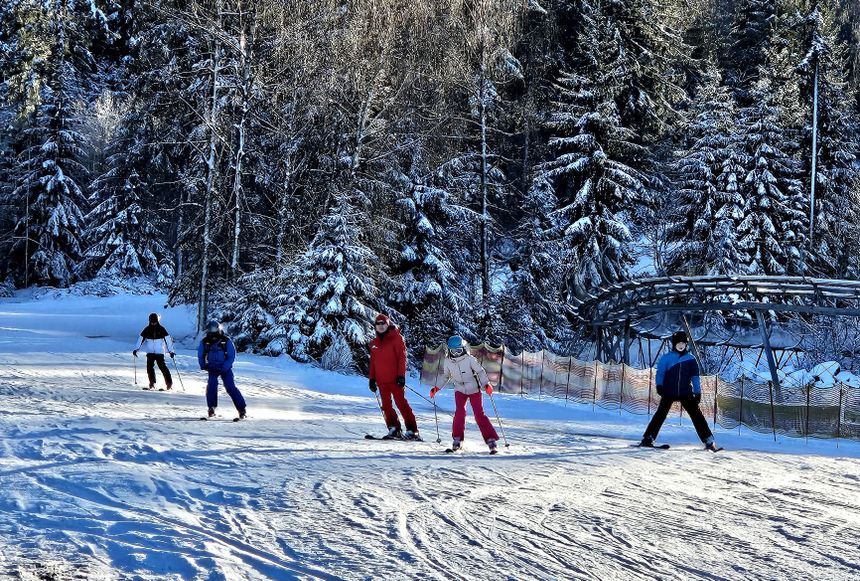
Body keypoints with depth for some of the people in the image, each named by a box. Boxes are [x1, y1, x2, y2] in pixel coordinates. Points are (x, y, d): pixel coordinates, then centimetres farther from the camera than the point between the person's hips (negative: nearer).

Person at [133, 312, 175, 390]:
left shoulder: (161, 329, -2)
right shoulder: (147, 330, 4)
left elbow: (168, 340, -1)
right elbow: (141, 339, 8)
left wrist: (171, 351, -6)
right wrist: (136, 349, 1)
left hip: (159, 352, -3)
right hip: (150, 352, 3)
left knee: (162, 367, -8)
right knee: (149, 367, -4)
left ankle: (169, 383, -2)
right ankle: (152, 384, 4)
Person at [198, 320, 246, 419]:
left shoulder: (226, 341, -9)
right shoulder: (205, 342, -3)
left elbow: (231, 356, -7)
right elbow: (200, 356, 10)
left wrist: (224, 368, -18)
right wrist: (204, 366, -6)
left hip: (225, 368, -2)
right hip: (212, 368, 2)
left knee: (230, 388, -13)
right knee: (211, 386, -19)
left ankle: (241, 408, -7)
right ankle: (211, 407, -2)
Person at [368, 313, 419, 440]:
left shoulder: (396, 338, -2)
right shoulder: (374, 343, 15)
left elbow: (402, 356, -7)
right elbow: (373, 361, 20)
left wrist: (401, 375, -14)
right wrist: (372, 378, 15)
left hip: (395, 379, -6)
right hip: (381, 380, 6)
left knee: (401, 403, -8)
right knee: (386, 405, 4)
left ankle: (412, 430, -7)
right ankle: (393, 429, 9)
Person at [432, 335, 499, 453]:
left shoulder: (469, 359, -14)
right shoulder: (447, 361, -2)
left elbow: (480, 371, -12)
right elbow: (446, 377, 13)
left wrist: (486, 384, -26)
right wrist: (436, 388, 7)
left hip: (474, 389, -3)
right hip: (460, 390, 3)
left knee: (479, 414, -10)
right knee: (459, 411, -18)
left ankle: (491, 440, -7)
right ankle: (457, 439, -9)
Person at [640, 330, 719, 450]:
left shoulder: (690, 359, 8)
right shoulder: (666, 358, 3)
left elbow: (695, 377, 11)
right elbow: (660, 373, -1)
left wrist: (697, 392, 5)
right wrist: (659, 386, -16)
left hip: (686, 393, 1)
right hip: (669, 393, -1)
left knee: (696, 414, -4)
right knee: (661, 414, -12)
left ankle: (709, 441, -2)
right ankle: (648, 438, -10)